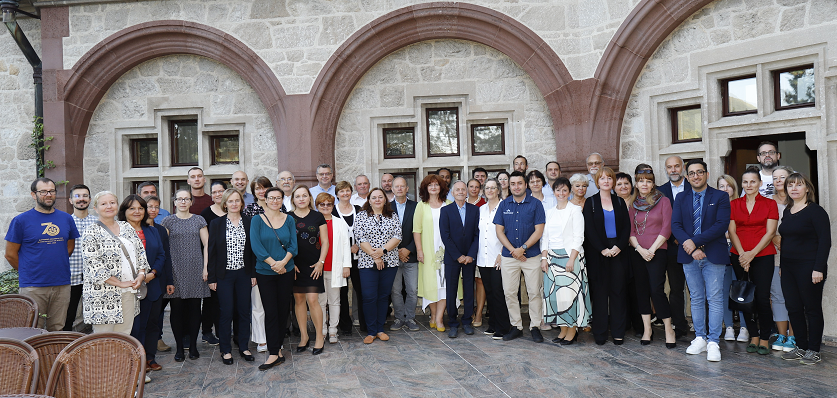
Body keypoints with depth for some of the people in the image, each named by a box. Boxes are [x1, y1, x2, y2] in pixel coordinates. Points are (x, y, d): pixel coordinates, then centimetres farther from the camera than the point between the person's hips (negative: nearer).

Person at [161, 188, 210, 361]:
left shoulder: (198, 220, 7)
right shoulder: (168, 221, 6)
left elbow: (207, 245, 4)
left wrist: (206, 267, -3)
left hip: (195, 269, 0)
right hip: (175, 269, 0)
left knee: (194, 308, 4)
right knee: (177, 308, 1)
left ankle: (193, 345, 15)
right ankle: (179, 347, 12)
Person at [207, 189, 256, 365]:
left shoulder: (249, 222, 4)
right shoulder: (216, 223, -1)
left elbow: (253, 249, 6)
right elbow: (211, 251, -1)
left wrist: (254, 274, 2)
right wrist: (211, 277, -4)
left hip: (244, 274, 2)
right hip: (224, 274, -2)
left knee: (244, 311, 8)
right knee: (226, 312, 1)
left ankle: (244, 347, 21)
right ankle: (226, 350, 15)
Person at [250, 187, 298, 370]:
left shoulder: (289, 220, 7)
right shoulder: (257, 220, 0)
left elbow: (293, 245, 1)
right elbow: (256, 246, -8)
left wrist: (283, 262, -16)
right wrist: (273, 263, -16)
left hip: (286, 271, 2)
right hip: (265, 272, -2)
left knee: (283, 310, 6)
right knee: (271, 312, -3)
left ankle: (277, 348, 19)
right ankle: (275, 353, 0)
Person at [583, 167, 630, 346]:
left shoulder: (620, 202, 10)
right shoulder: (590, 202, 3)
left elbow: (627, 227, 5)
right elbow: (589, 229, -3)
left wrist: (619, 247, -10)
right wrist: (602, 249, -12)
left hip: (618, 251, 2)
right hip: (597, 253, -2)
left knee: (618, 290, 2)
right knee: (599, 290, 0)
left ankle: (618, 332, 10)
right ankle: (600, 332, 8)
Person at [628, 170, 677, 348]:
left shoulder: (663, 201, 1)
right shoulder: (633, 205, 12)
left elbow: (666, 229, -5)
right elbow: (630, 231, 7)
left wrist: (652, 249, -11)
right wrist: (639, 249, -8)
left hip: (657, 251, -4)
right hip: (637, 252, 4)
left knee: (657, 289, -11)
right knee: (641, 290, 6)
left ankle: (669, 329, 2)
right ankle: (647, 329, 15)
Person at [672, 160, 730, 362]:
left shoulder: (720, 197, 2)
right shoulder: (681, 198, 11)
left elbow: (722, 225, -11)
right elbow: (675, 225, 1)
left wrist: (695, 241, -17)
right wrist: (691, 248, -13)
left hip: (713, 255, -3)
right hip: (689, 255, 3)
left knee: (715, 298, -3)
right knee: (696, 299, 10)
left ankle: (713, 342, 1)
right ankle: (700, 338, 18)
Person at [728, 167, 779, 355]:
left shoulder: (770, 204, 4)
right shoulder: (734, 204, 10)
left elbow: (770, 232, -3)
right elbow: (732, 231, 5)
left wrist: (752, 253, -11)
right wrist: (742, 254, -7)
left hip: (763, 256, -2)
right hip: (740, 256, 2)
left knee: (763, 298, -5)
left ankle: (765, 339, 8)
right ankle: (753, 336, 16)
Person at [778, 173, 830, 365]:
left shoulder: (816, 211, -8)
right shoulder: (787, 211, 13)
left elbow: (825, 241, -12)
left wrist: (818, 269, -18)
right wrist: (782, 265, 15)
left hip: (809, 267, -7)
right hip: (788, 267, 7)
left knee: (812, 308, 2)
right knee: (793, 308, 9)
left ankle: (814, 350, 12)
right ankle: (801, 347, 20)